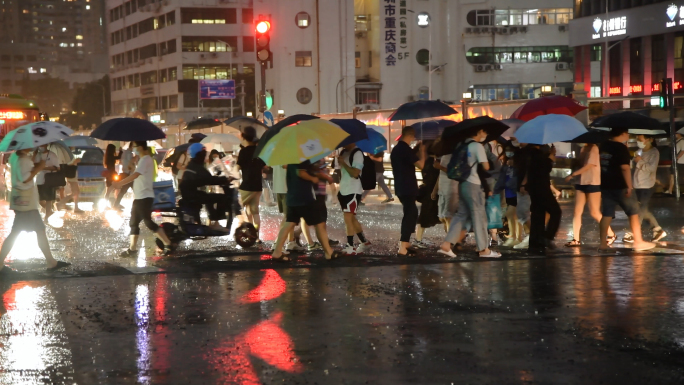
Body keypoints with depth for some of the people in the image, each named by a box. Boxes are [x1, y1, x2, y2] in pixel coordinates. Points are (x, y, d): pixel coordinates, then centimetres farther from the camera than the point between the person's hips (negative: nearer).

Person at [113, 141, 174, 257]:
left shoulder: (145, 159, -15)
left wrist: (119, 183, -24)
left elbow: (135, 175, -26)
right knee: (134, 222, 11)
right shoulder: (143, 160, 17)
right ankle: (132, 249, 14)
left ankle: (168, 244, -7)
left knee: (148, 222, -10)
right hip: (139, 197, 10)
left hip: (144, 197, -10)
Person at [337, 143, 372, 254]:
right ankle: (364, 242, 25)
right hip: (344, 190, 9)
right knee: (352, 218, 14)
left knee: (348, 218, -10)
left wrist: (343, 163, -21)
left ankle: (350, 247, -7)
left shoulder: (357, 153, -15)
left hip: (353, 191, -9)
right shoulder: (343, 152, 11)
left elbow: (355, 173, -23)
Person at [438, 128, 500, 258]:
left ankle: (446, 245, 2)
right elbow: (486, 167, -14)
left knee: (462, 214, 11)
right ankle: (483, 249, 5)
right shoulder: (478, 146, -12)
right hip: (473, 185, -8)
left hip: (463, 183, 8)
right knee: (479, 216, 0)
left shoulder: (463, 144, 11)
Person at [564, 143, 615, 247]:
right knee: (577, 211, 1)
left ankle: (611, 235, 11)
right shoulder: (583, 148, 14)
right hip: (581, 183, 8)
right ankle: (576, 239, 2)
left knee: (595, 213, -3)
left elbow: (588, 166, -14)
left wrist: (572, 175, -13)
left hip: (593, 184, -8)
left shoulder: (594, 148, -10)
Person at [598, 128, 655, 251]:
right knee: (633, 212, 5)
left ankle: (603, 243, 2)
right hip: (620, 186, -7)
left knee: (607, 214, 7)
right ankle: (638, 242, 5)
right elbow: (625, 168, -22)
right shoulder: (621, 148, -15)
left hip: (606, 186, 7)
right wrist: (629, 186, -21)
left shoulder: (603, 147, 10)